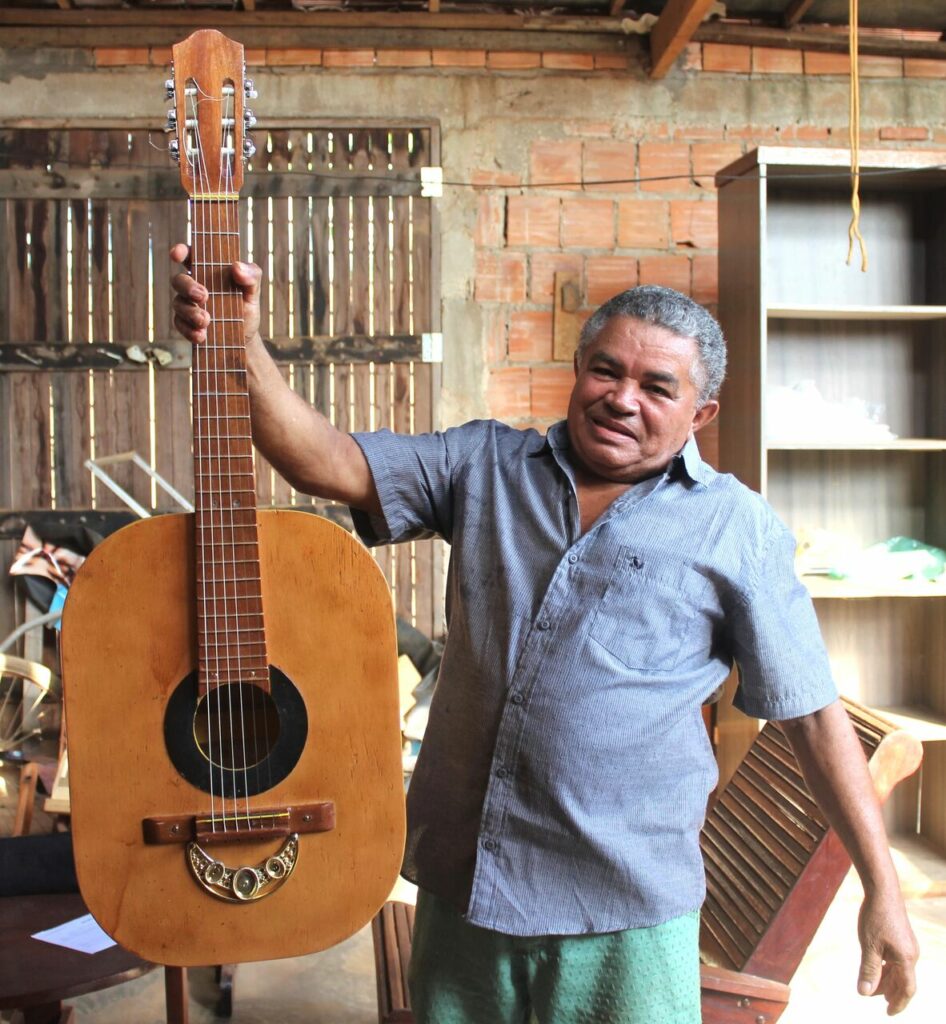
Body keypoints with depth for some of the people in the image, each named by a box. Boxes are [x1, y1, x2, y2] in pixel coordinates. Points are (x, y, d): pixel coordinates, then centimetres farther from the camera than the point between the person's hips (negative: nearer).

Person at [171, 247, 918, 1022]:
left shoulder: (738, 529, -3)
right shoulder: (484, 466, 4)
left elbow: (815, 715, -1)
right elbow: (330, 464, -6)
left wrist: (884, 891, -2)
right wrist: (242, 348, -22)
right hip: (459, 878, 3)